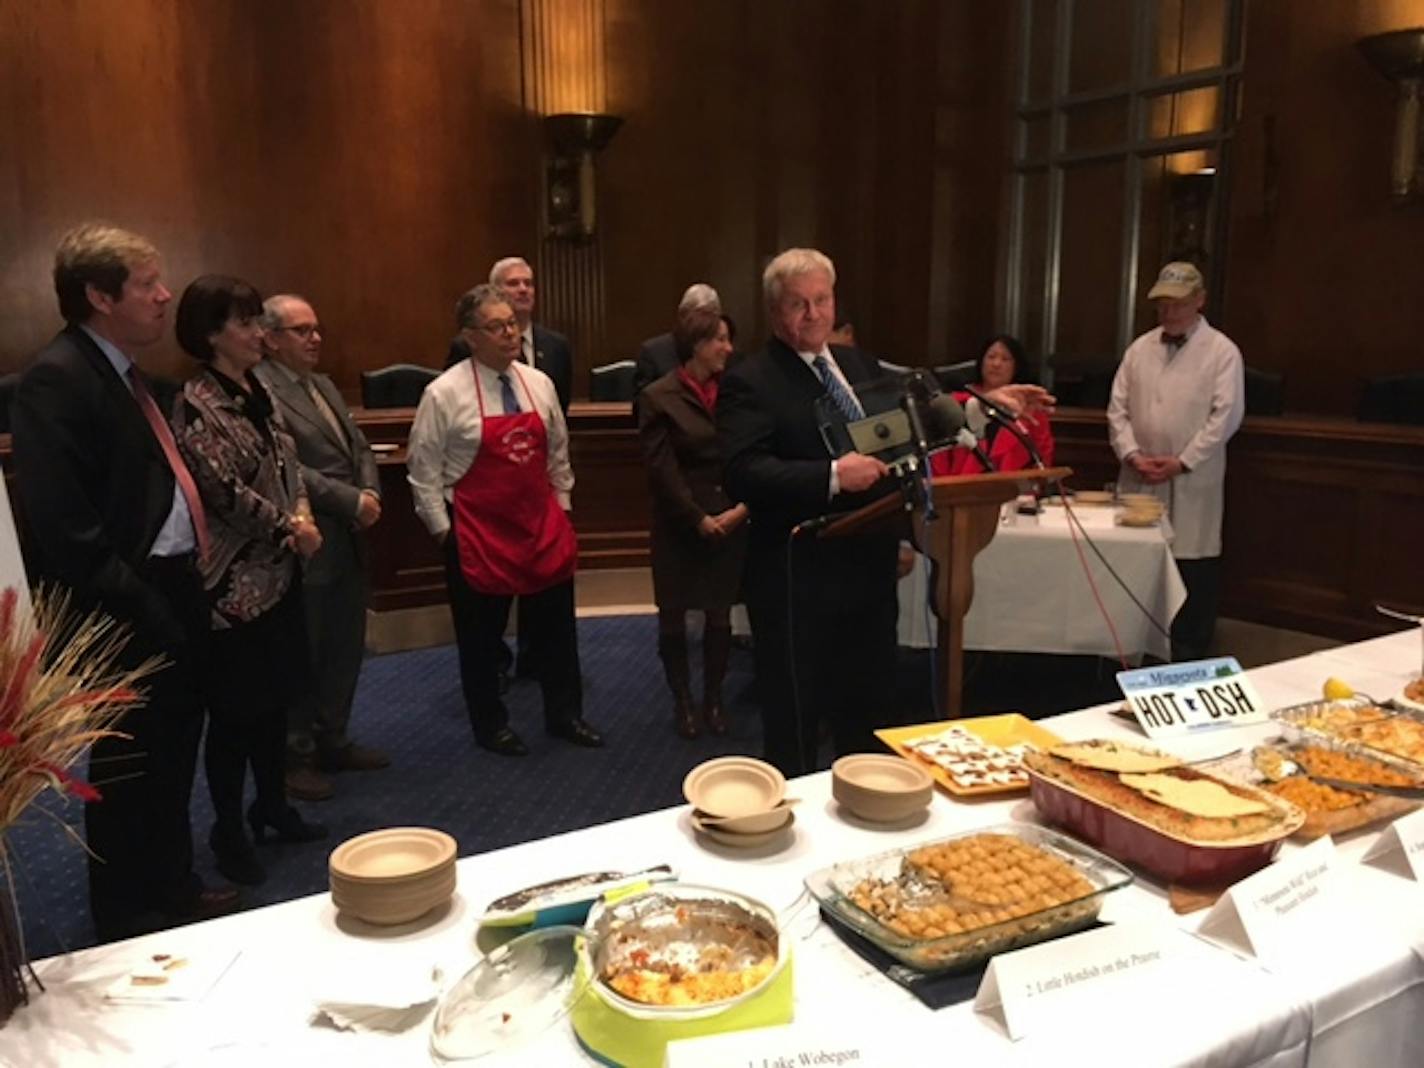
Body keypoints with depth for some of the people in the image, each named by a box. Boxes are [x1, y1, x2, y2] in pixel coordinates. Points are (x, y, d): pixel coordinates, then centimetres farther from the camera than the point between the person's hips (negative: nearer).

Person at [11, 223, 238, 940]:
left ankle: (173, 893, 40)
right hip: (128, 616, -9)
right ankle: (129, 922, 26)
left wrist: (185, 581, 8)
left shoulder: (127, 373, 12)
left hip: (172, 593, 9)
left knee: (173, 757, 21)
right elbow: (61, 525, -23)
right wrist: (138, 609, -21)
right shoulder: (57, 381, -17)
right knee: (129, 771, 7)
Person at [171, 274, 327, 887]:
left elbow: (288, 466, 12)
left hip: (277, 569, 8)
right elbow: (224, 490, -19)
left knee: (275, 696, 16)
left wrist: (302, 517, -6)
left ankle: (273, 806, 32)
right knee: (235, 708, 3)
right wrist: (290, 528, -11)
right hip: (233, 578, -7)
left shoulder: (257, 392, 9)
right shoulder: (196, 404, -15)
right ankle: (228, 833, 19)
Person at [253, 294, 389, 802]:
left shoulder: (324, 385, 15)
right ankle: (294, 756, 20)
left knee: (346, 648, 17)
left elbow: (359, 447, 15)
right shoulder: (259, 391, -15)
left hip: (347, 541, 9)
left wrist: (371, 492, -4)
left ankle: (332, 740, 32)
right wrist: (351, 500, -17)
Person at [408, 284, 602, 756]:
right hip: (476, 531, -4)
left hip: (542, 525, 4)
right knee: (481, 634, 10)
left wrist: (560, 505, 12)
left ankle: (564, 714, 32)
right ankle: (490, 724, 30)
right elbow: (423, 469, -7)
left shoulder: (539, 383, 2)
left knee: (555, 625, 13)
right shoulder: (444, 393, -12)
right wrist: (443, 529, -6)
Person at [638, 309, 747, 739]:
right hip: (679, 525, -2)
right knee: (674, 615, 7)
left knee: (720, 614, 8)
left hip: (731, 521, 3)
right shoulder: (659, 397, -5)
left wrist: (741, 508, -10)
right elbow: (662, 470, -9)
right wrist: (699, 519, -13)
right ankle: (682, 702, 24)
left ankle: (713, 699, 24)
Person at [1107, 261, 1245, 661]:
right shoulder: (1139, 348, 10)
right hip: (1139, 480, 4)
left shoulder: (1222, 351, -2)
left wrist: (1182, 462, -14)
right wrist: (1131, 454, -8)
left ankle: (1188, 657, 15)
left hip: (1192, 482, -3)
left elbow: (1226, 415, -9)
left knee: (1192, 574, 2)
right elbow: (1118, 408, 7)